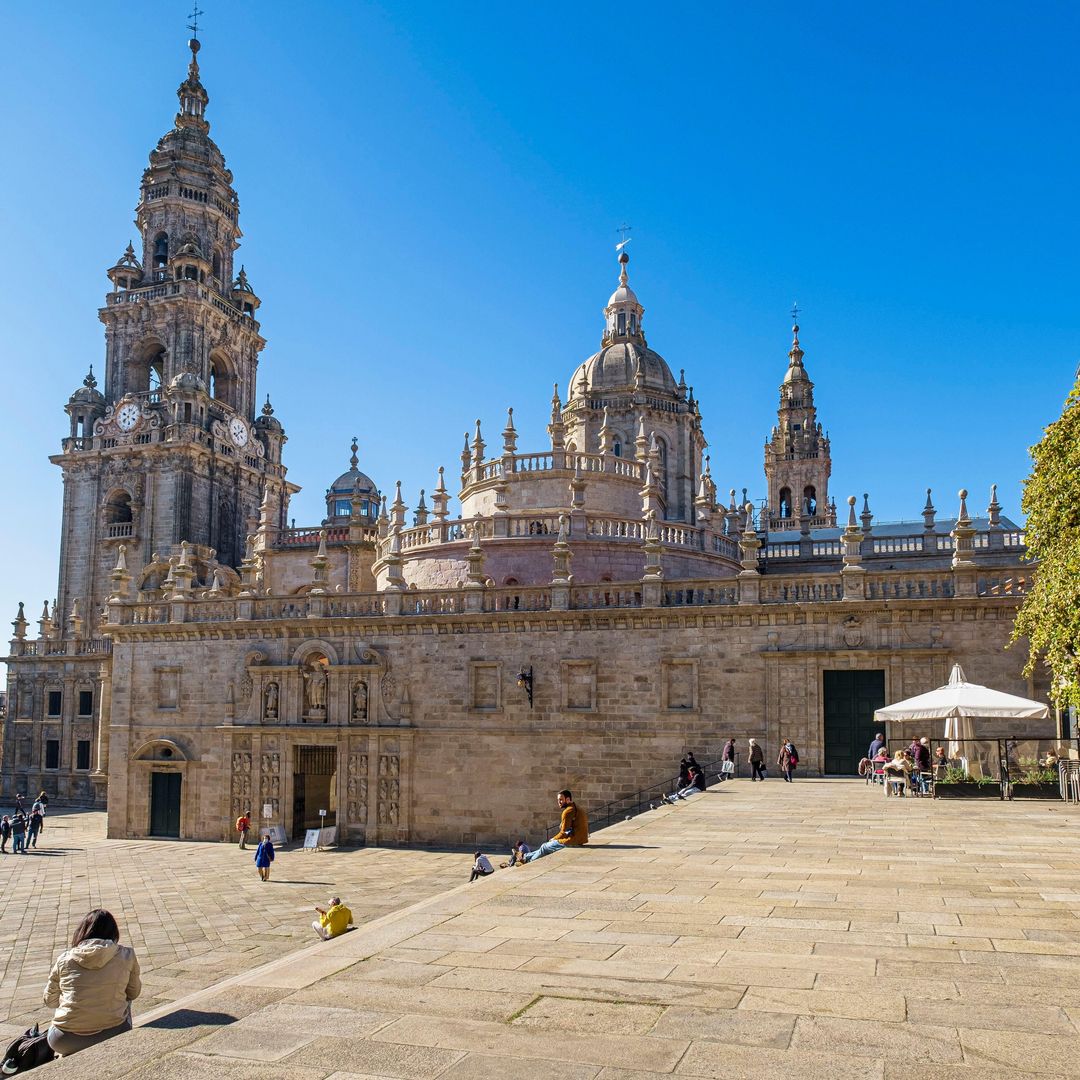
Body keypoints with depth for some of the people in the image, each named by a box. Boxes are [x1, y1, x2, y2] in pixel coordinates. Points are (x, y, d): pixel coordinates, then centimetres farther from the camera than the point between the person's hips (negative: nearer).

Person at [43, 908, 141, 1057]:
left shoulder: (64, 959, 1)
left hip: (64, 1042, 1)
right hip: (112, 1038, -1)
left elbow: (50, 1001, 14)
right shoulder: (127, 956, -1)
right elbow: (134, 993, 13)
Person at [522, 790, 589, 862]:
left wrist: (553, 839, 3)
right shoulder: (576, 807, 14)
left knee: (545, 847, 6)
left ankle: (529, 861, 24)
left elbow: (564, 833, -14)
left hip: (573, 842, -9)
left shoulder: (568, 811, -16)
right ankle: (526, 856, 27)